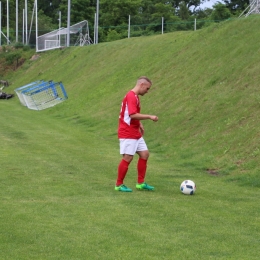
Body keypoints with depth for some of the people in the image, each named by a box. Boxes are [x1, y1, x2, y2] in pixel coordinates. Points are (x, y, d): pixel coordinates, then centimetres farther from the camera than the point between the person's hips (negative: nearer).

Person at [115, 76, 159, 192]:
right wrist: (149, 117, -22)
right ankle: (119, 185, 4)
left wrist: (139, 124, 13)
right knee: (128, 157, -7)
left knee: (144, 154, 8)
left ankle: (140, 183, 14)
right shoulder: (131, 96, -17)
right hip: (127, 134, -10)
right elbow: (133, 115, -26)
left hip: (136, 133, 10)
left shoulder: (135, 96, 15)